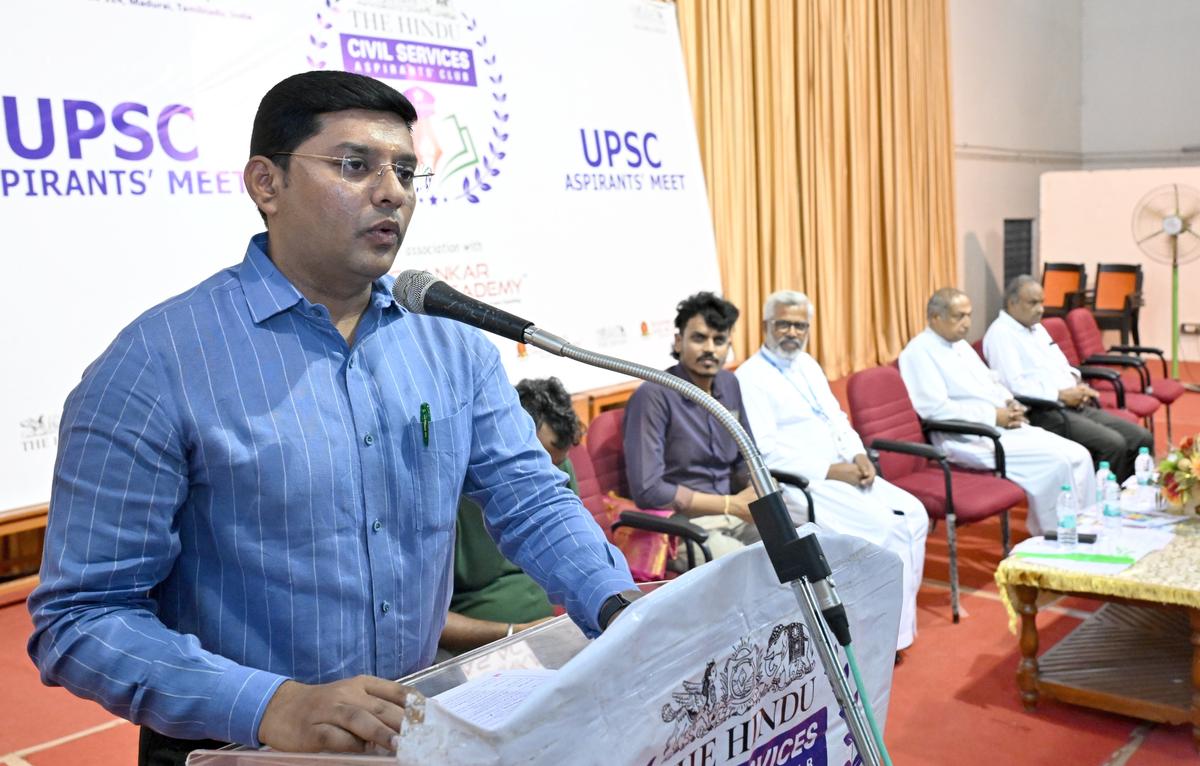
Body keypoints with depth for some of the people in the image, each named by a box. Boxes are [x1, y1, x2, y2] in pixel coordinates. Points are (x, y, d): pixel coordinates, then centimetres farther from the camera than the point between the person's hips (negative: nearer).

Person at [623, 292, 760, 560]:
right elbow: (647, 490, -20)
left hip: (733, 513, 7)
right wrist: (731, 504, -16)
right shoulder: (653, 396, -15)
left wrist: (757, 493, -6)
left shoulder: (729, 385, 7)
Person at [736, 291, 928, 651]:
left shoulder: (808, 365, 17)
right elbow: (766, 452, -18)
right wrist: (832, 470, -20)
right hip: (797, 485, -8)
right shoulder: (750, 378, -10)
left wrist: (858, 455, -2)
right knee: (881, 526, -22)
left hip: (841, 472, 8)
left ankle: (898, 620, 1)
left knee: (913, 514, -7)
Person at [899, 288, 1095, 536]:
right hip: (972, 439, -9)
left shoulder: (961, 345, 19)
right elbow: (936, 408, -19)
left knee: (1079, 455, -5)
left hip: (1005, 427, 9)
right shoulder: (919, 351, -9)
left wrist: (1012, 406, 3)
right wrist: (993, 416, -16)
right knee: (1056, 460, -22)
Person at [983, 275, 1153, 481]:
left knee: (1141, 438, -3)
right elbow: (1015, 385, -20)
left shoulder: (1037, 328, 20)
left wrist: (1076, 383, 5)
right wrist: (1061, 395, -16)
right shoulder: (1000, 333, -9)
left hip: (1074, 406, 9)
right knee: (1112, 444, -26)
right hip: (1044, 413, -9)